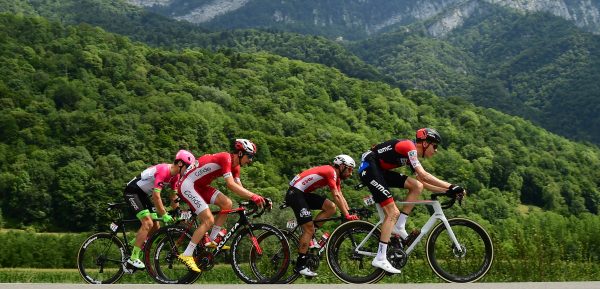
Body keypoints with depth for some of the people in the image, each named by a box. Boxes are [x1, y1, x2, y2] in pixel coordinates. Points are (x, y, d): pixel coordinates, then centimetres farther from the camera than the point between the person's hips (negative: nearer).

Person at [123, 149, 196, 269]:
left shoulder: (175, 175, 2)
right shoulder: (163, 171, -27)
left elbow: (174, 196, 9)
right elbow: (156, 196, -31)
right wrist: (164, 215, -27)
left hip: (143, 194, 10)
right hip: (132, 191, -10)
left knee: (155, 227, 6)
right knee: (148, 223, -21)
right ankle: (133, 259, -17)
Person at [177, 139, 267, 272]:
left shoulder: (235, 166, 8)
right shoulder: (226, 158, -22)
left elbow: (239, 187, 4)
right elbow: (230, 184, -31)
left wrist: (254, 198, -11)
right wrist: (253, 196, -34)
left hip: (201, 186, 9)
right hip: (188, 186, -9)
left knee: (227, 203, -5)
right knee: (209, 220, -16)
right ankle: (186, 255, -14)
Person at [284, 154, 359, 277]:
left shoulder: (335, 177, 16)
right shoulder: (331, 172, -14)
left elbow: (341, 197, 14)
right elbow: (336, 196, -20)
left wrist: (350, 213, 6)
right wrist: (347, 216, -21)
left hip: (303, 194, 9)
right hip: (295, 193, -9)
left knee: (331, 207, -2)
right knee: (309, 230, -10)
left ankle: (307, 234, 3)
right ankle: (300, 266, -6)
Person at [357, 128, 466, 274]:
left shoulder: (413, 154, 13)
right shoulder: (409, 147, -16)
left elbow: (423, 183, 15)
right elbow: (424, 175, -25)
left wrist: (446, 190, 5)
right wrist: (451, 187, -24)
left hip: (379, 170, 9)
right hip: (369, 168, -9)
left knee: (417, 186, -2)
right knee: (393, 213, -14)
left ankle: (399, 227, 2)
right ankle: (380, 259, -14)